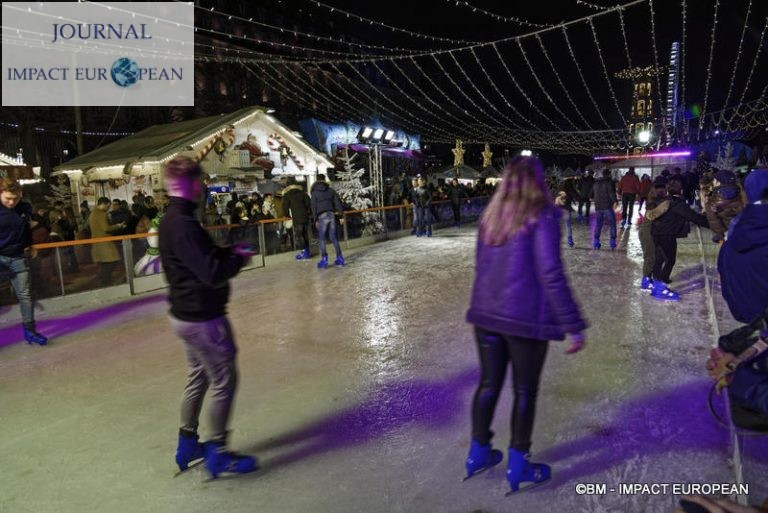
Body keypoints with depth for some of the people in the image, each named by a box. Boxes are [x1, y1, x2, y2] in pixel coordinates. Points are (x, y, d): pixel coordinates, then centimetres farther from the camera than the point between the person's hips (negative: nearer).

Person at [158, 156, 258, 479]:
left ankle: (188, 444, 35)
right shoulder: (183, 225, -24)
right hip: (202, 318, -10)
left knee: (198, 378, 21)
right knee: (223, 381, 3)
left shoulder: (170, 221, 8)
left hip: (186, 315, 10)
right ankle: (218, 453, 15)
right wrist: (239, 258, -12)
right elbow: (213, 274, -28)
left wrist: (229, 252, 5)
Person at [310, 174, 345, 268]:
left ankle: (324, 260, -3)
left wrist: (316, 220, 1)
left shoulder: (315, 192, 1)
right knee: (333, 237, 11)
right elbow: (338, 203, 8)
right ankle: (340, 258, 11)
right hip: (331, 215, 4)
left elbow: (314, 207, -2)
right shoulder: (331, 190, 10)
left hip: (322, 216, -4)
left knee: (322, 239, 2)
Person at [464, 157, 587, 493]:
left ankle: (478, 453, 31)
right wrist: (573, 326, -13)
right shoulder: (542, 216, -12)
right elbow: (551, 276, -18)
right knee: (525, 391, 11)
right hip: (525, 318, -5)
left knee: (488, 384, 18)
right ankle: (517, 466, 23)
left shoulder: (491, 215, 7)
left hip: (486, 314, 6)